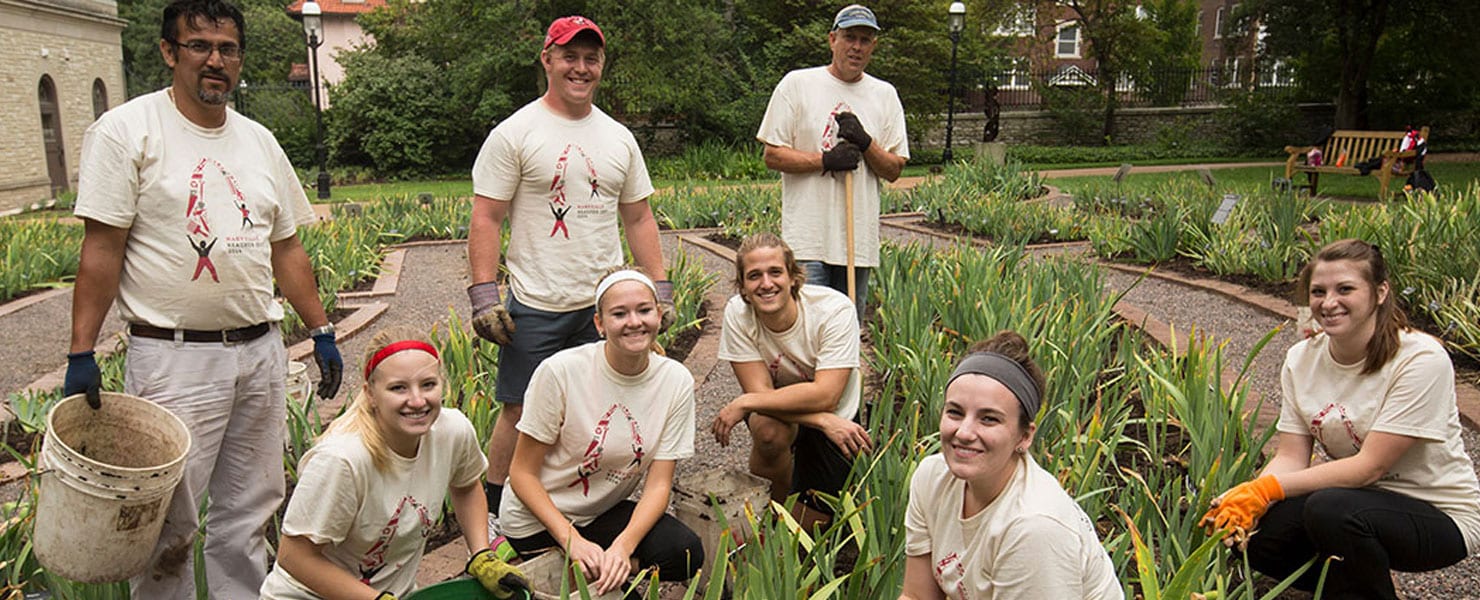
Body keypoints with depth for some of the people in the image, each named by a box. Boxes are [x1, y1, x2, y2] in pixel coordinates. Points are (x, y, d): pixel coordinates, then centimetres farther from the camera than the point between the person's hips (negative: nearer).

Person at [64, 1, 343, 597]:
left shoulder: (258, 140, 13)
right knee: (170, 524, 0)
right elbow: (101, 249, -8)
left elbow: (286, 248, 17)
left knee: (248, 514, 12)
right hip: (173, 356, -5)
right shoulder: (126, 131, -4)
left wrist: (320, 331, 13)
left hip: (260, 352, 6)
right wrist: (81, 353, -12)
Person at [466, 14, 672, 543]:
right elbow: (485, 220, -6)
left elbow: (638, 218, 15)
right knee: (520, 411, 1)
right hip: (535, 306, -4)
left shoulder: (619, 138, 11)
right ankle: (493, 510, 17)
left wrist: (660, 286, 9)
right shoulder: (515, 134, -4)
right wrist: (484, 294, -13)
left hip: (605, 304, 4)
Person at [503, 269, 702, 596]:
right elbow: (522, 473, -14)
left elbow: (658, 484, -11)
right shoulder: (561, 372, -22)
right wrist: (573, 541, -25)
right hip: (537, 518, -3)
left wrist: (623, 546, -28)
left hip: (603, 512, 3)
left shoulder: (676, 381, -12)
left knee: (686, 554, -20)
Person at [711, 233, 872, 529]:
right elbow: (760, 391, -22)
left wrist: (743, 403, -32)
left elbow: (825, 395, -32)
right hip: (779, 408, 1)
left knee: (808, 523, -7)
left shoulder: (834, 310, -26)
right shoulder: (737, 313, -20)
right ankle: (780, 495, -2)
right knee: (769, 430, -34)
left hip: (836, 417, -1)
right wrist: (825, 421, -34)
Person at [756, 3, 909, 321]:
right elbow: (773, 155, -2)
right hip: (807, 237, -4)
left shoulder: (885, 95, 12)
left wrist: (865, 143, -11)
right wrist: (825, 160, -14)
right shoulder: (797, 84, 1)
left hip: (860, 238, 4)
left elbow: (894, 170, 8)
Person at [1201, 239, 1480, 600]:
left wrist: (1269, 489, -29)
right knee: (1258, 534, -20)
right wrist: (1250, 495, -26)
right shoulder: (1301, 359, -3)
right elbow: (1291, 457, -5)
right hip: (1357, 496, 6)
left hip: (1440, 515, -5)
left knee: (1331, 508, -34)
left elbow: (1370, 466, -24)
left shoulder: (1422, 360, -20)